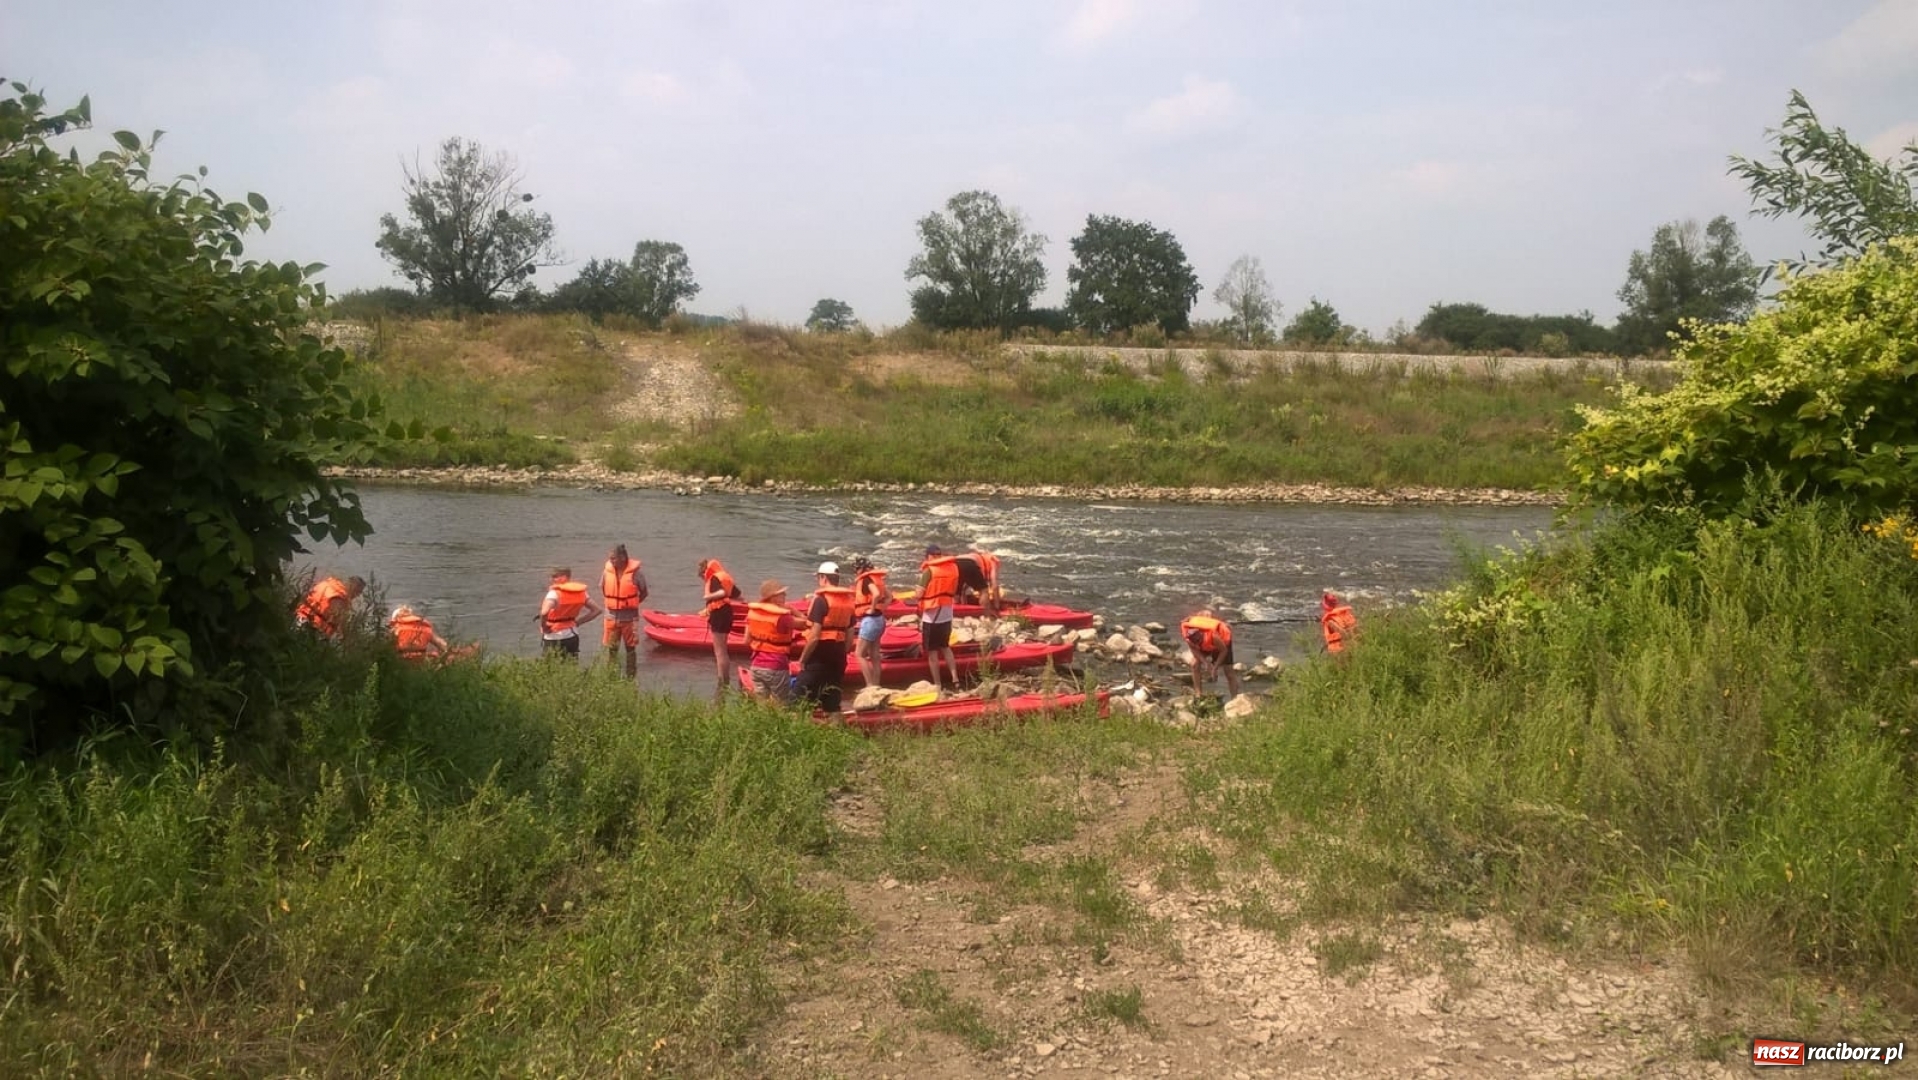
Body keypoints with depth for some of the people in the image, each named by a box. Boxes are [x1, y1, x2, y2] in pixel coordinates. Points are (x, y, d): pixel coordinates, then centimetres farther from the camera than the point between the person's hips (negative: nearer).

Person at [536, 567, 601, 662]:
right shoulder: (580, 592, 2)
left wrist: (543, 627, -18)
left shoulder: (555, 593, -19)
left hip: (555, 637, -7)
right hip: (572, 635, 7)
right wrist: (577, 621, 9)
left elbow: (544, 612, -36)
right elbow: (596, 610, 8)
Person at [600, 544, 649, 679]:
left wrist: (632, 603, -2)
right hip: (611, 616, 3)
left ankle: (631, 677, 18)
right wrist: (613, 602, 8)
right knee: (611, 648, 9)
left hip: (629, 617, -3)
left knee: (630, 648, 10)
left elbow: (644, 592, 0)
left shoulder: (635, 573, -13)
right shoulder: (607, 572, -5)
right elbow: (602, 589, 13)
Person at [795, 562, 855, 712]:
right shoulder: (848, 601, 9)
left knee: (804, 699, -2)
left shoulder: (821, 600, -13)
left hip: (820, 654, -7)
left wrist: (802, 659, -9)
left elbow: (814, 636, -17)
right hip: (838, 655, 7)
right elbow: (850, 634, 12)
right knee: (832, 701, 13)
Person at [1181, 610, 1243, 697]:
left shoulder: (1212, 635, -45)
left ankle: (1235, 697, 3)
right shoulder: (1187, 634, -35)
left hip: (1223, 639, -4)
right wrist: (1205, 662, -29)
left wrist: (1215, 667, -29)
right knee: (1195, 664, -14)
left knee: (1228, 670, -4)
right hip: (1204, 646, 4)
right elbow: (1194, 650, -17)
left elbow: (1224, 650, -28)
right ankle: (1198, 694, -5)